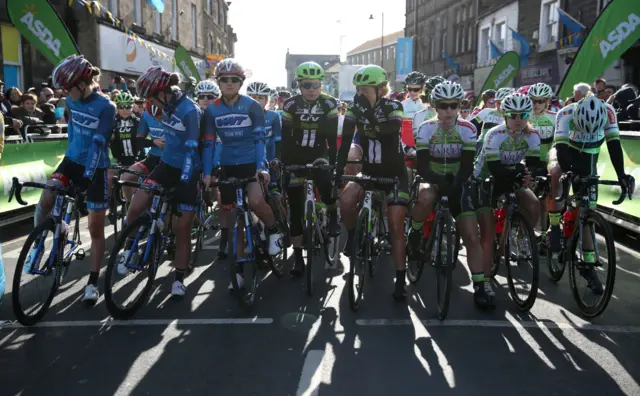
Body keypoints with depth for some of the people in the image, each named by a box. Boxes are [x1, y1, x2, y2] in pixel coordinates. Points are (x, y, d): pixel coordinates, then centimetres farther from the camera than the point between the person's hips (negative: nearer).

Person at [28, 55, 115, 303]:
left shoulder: (106, 107, -17)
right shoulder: (72, 101, 1)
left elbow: (98, 143, -24)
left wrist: (88, 175, -29)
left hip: (96, 169, -5)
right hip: (72, 160, 5)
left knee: (96, 228, 0)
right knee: (45, 199, -20)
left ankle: (93, 283, 11)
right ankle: (37, 245, 7)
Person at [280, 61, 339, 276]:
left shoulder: (329, 104, -9)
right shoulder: (290, 104, -9)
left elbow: (332, 138, -10)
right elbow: (286, 138, -9)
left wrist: (334, 163, -18)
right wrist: (284, 165, -15)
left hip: (318, 155, -1)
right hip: (296, 157, 1)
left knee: (325, 182, -34)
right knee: (296, 207, 2)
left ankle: (333, 215, -2)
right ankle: (298, 255, 11)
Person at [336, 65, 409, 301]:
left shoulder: (393, 107, -14)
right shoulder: (354, 109, -6)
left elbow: (389, 132, -34)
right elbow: (346, 140, -12)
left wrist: (369, 110, -41)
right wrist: (338, 170, -22)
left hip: (395, 173, -2)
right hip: (368, 171, 3)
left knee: (395, 225, -9)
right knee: (346, 201, -27)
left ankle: (400, 281, -1)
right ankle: (353, 236, 2)